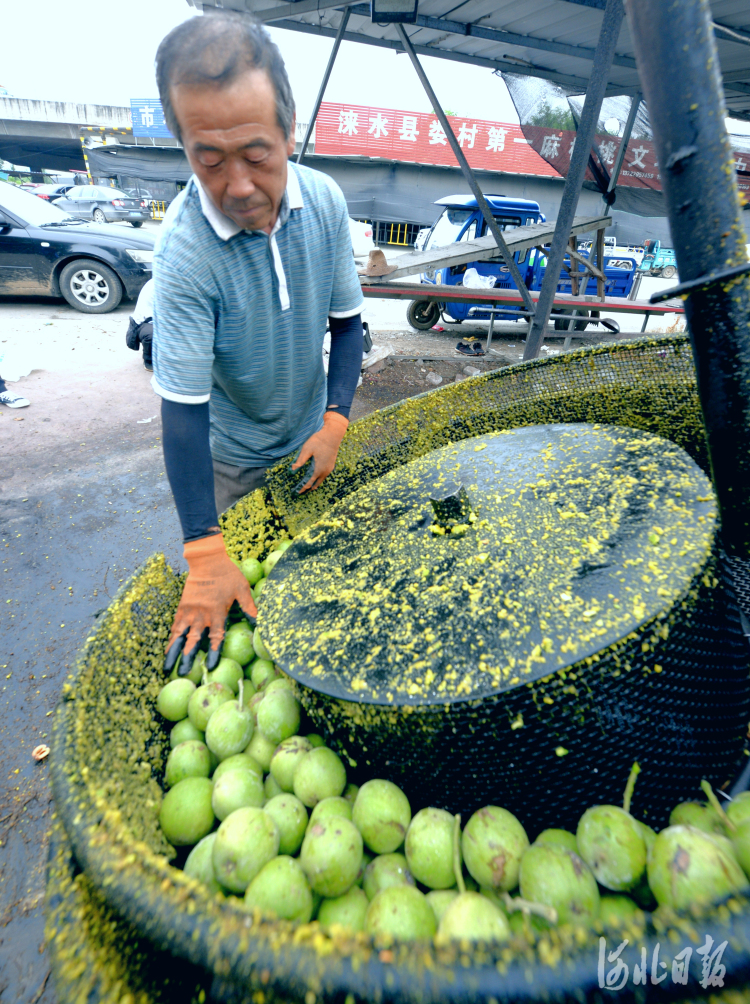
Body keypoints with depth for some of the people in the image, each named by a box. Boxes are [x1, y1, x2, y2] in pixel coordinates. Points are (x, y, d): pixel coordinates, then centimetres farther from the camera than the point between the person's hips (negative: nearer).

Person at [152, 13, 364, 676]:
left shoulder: (326, 201, -17)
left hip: (311, 435, 4)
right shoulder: (185, 254, -30)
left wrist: (335, 421, -18)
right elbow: (183, 409, -29)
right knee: (248, 563, 15)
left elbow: (347, 319, -5)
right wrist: (205, 557, -32)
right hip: (234, 457, -4)